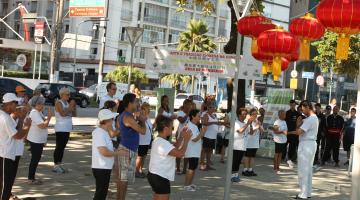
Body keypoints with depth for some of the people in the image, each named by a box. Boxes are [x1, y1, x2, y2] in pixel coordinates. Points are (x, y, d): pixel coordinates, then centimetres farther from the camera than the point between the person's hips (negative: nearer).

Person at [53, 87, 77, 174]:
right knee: (59, 147, -6)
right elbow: (63, 113, -24)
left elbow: (74, 114, 13)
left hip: (67, 129, 8)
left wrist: (74, 106, -1)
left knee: (62, 147, 10)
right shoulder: (58, 103, -10)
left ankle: (59, 164, 15)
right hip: (60, 128, -8)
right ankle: (56, 165, -3)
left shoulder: (68, 103, 13)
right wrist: (70, 106, -16)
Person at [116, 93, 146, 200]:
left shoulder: (126, 115, 13)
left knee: (123, 177, 15)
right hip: (127, 150, -10)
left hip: (128, 149, 10)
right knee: (124, 178, -6)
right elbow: (142, 131, -20)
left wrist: (139, 120, 7)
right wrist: (142, 121, -2)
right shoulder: (128, 117, -19)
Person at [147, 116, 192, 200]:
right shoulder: (163, 143, -23)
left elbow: (174, 149, 20)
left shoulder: (159, 141, 12)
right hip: (160, 178, -11)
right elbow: (180, 153, -29)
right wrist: (186, 140, -15)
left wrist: (181, 137, 10)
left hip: (156, 176, 11)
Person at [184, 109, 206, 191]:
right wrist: (202, 132, -17)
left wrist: (202, 132, 6)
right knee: (191, 168, -9)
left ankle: (190, 184, 23)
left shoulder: (194, 126, 14)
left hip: (195, 152, 10)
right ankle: (186, 185, -5)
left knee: (193, 167, 15)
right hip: (192, 152, -10)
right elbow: (194, 139, -23)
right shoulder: (190, 126, -18)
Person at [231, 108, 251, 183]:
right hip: (236, 146, -6)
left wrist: (250, 124, -6)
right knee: (234, 161, -3)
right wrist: (247, 124, -21)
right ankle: (232, 175, 1)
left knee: (238, 161, 12)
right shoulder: (236, 123, -9)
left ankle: (236, 174, 20)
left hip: (243, 146, 7)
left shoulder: (246, 124, 12)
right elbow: (240, 131, -23)